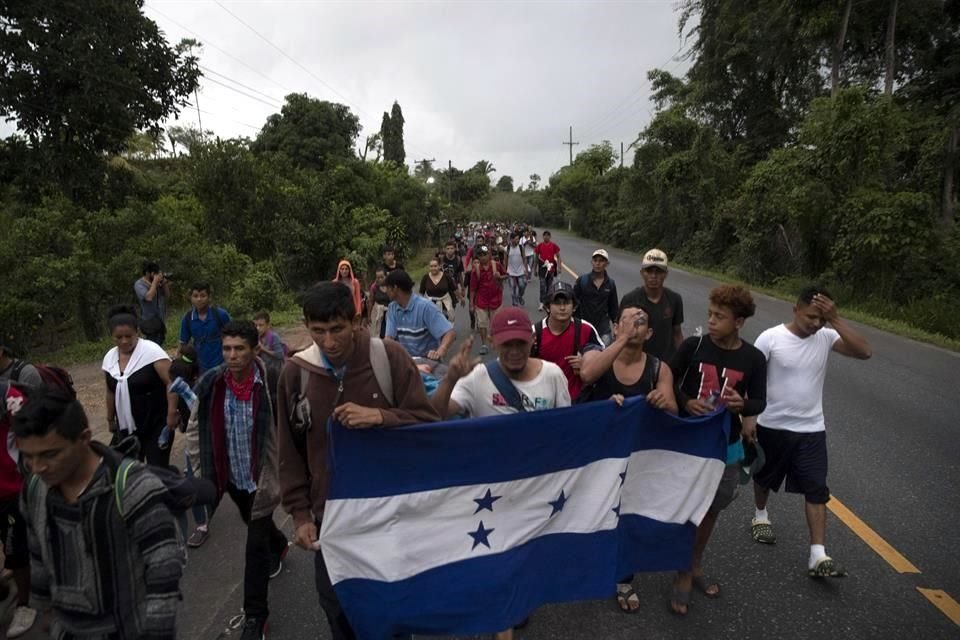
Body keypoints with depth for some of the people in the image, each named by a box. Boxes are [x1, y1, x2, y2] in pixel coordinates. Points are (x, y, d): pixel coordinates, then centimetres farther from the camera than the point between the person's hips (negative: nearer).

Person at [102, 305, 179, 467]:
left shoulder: (151, 351, -16)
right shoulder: (109, 357, 4)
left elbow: (171, 381, -19)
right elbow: (111, 391, 16)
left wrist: (171, 414, -21)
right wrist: (110, 419, 22)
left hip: (155, 424, -6)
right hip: (126, 426, 6)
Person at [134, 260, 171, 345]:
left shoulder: (158, 282, 5)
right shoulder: (139, 284, -12)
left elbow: (167, 296, 8)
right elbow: (149, 297, -28)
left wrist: (164, 283, -6)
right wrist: (155, 281, -19)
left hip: (160, 320, 7)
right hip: (150, 321, -7)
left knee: (159, 343, 18)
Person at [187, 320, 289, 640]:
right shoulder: (210, 382, -11)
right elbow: (197, 427, 3)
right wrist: (201, 468, 2)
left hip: (262, 476, -5)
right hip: (231, 476, 5)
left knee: (256, 544, 1)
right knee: (256, 525, 29)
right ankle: (279, 546, 61)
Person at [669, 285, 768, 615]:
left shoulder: (753, 358, -8)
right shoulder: (692, 346, -12)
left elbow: (760, 402, 0)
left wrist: (743, 404, -22)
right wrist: (685, 403, -22)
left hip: (726, 447, 3)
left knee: (711, 510, 19)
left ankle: (695, 566, 41)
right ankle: (683, 576, 24)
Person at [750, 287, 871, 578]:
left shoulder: (826, 337, -6)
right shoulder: (770, 338, -15)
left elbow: (864, 352, -20)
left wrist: (836, 319, -25)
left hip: (811, 429, 2)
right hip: (772, 425, -1)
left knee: (816, 490, -4)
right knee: (763, 478, 19)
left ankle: (818, 556, 0)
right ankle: (761, 517, 47)